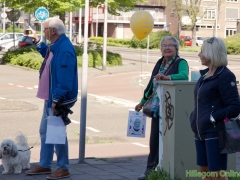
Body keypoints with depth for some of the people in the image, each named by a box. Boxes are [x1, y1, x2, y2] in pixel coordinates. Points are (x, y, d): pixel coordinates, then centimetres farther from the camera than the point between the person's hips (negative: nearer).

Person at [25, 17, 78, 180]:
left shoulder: (65, 50, -23)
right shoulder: (56, 46, 9)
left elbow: (65, 79, -27)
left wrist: (57, 100, -27)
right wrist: (38, 42, 33)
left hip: (58, 100, -10)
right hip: (51, 98, 10)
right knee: (45, 131, 16)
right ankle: (44, 165, 27)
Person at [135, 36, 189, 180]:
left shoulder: (181, 63, -7)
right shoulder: (160, 63, 14)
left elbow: (184, 75, -29)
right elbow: (151, 84, 21)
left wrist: (166, 77, -43)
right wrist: (143, 102, 26)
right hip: (157, 108, 6)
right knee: (154, 138, 10)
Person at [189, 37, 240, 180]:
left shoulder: (225, 76, -13)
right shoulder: (205, 75, 13)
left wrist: (213, 117, -19)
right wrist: (194, 117, 9)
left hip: (215, 133, -9)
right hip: (201, 133, 9)